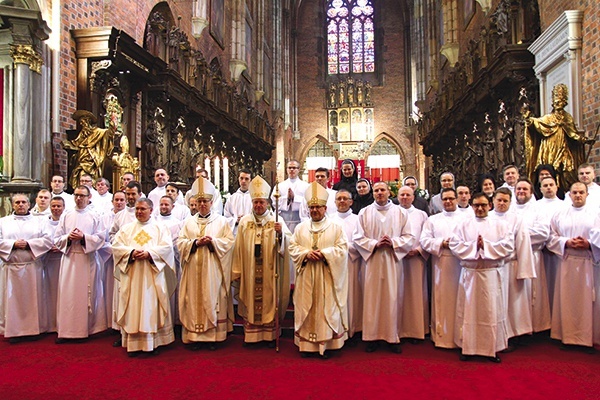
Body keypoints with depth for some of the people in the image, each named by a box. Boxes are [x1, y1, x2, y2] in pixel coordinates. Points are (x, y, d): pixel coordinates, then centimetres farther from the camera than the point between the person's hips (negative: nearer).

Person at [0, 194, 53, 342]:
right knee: (13, 299, 2)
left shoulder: (39, 221, 10)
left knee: (33, 298, 3)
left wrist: (28, 244, -11)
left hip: (33, 267, 0)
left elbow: (48, 240, -1)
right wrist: (13, 244, -12)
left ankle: (34, 329, 11)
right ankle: (14, 331, 9)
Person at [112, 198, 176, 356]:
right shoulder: (126, 228, 15)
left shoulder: (160, 228, 9)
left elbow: (167, 247, -3)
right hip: (131, 276, 2)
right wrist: (131, 252, -13)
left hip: (152, 275, -1)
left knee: (152, 306, -2)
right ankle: (133, 343, 5)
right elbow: (116, 246, 4)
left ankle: (153, 342, 5)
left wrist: (149, 253, -16)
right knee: (133, 307, 0)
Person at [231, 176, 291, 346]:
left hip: (270, 270, -1)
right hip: (250, 270, 1)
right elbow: (239, 247, 2)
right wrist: (237, 270, 0)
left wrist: (281, 233, -29)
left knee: (270, 298, 5)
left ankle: (270, 334, 17)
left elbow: (288, 241, -9)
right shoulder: (244, 221, 4)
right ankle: (251, 333, 19)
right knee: (251, 300, 7)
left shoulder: (277, 220, 1)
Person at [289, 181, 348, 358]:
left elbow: (342, 248, -3)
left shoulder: (335, 227, 3)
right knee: (306, 308, 4)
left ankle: (325, 343, 9)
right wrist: (306, 253, -12)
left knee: (326, 308, 0)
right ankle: (306, 344, 12)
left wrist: (324, 253, -15)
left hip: (327, 276, -2)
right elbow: (293, 246, 6)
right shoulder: (301, 227, 10)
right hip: (306, 276, 2)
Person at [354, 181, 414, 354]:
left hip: (393, 261, 0)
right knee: (372, 299, 1)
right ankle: (372, 336, 10)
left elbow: (409, 237, 4)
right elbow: (358, 237, 2)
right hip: (372, 261, 0)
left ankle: (393, 337, 12)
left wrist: (393, 242, -12)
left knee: (393, 298, 2)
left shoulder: (401, 212, 7)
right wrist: (375, 244, -12)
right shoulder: (365, 213, 7)